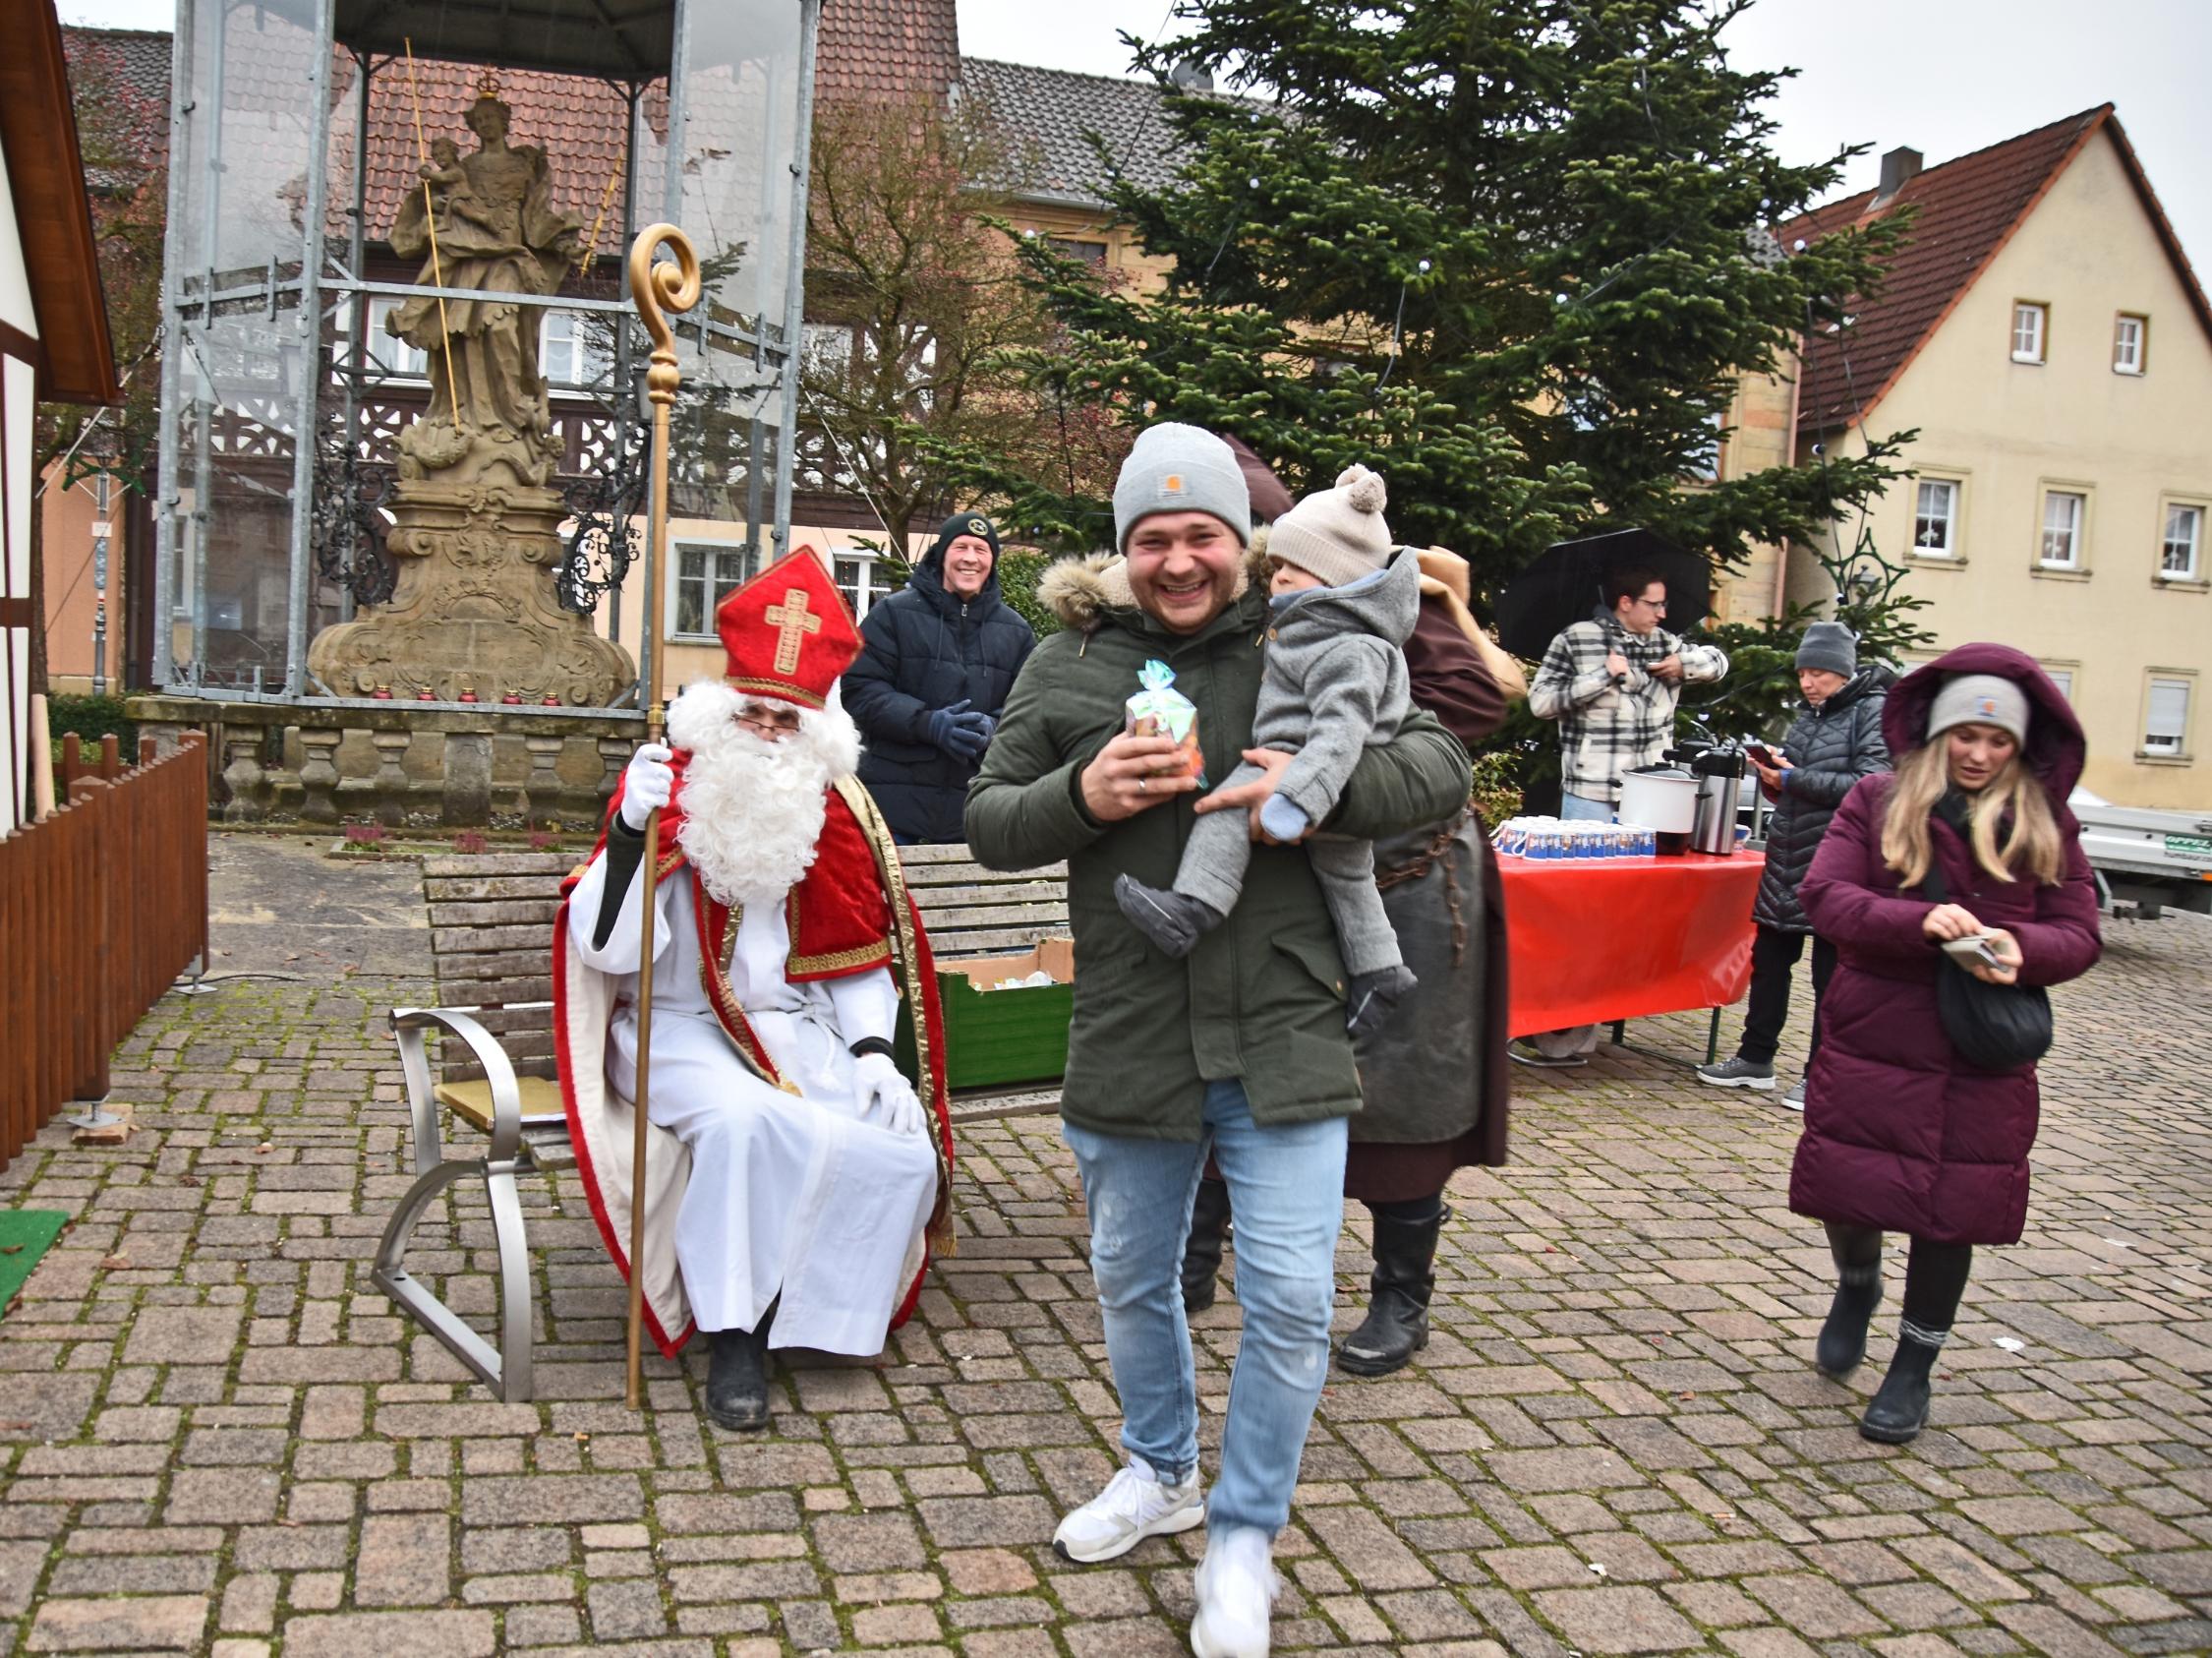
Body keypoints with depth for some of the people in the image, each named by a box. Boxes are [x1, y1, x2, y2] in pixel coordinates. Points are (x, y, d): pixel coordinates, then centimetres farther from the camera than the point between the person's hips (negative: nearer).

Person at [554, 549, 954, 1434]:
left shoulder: (839, 811, 5)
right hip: (679, 1030, -4)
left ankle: (790, 1312, -1)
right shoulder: (671, 790, -7)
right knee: (744, 1117, -36)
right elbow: (607, 948, -16)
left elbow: (864, 956, 13)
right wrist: (632, 829, -30)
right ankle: (731, 1334, -16)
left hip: (799, 1031, 4)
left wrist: (871, 1053, -3)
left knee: (906, 1150, -20)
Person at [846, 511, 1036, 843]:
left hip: (976, 804, 3)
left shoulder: (1015, 630, 12)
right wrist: (928, 723, -18)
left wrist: (993, 727, -13)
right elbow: (860, 690, -5)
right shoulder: (893, 613, 1)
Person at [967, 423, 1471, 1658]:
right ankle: (1162, 1472, 46)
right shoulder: (1064, 669, 3)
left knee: (1291, 1300, 0)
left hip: (1283, 1039, -2)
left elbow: (1443, 766, -2)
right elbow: (989, 824, 4)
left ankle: (1245, 1539, 23)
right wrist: (1079, 796, -17)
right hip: (1128, 1039, 2)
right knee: (1133, 1280, 19)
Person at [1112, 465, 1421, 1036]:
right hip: (1343, 797, 12)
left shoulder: (1346, 651, -22)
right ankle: (1378, 972, 36)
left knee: (1237, 798, -22)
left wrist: (1298, 798, -44)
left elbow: (1341, 730, -35)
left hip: (1321, 778, -12)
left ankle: (1191, 908, -31)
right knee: (1345, 872, 24)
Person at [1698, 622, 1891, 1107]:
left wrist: (1793, 779, -17)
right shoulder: (1809, 715, 14)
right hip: (1787, 856, 7)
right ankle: (1756, 1058, 22)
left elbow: (1871, 786, -18)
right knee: (1768, 958, 11)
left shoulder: (1874, 712, -7)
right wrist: (1773, 776, 1)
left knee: (1830, 972, 1)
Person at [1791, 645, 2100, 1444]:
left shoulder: (2047, 825, 4)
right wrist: (1919, 920, -25)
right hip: (1870, 1041, -1)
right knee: (1848, 1190, 4)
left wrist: (2022, 949, -19)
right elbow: (1821, 893, -9)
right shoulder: (1876, 800, -1)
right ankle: (1857, 1285, 40)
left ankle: (1914, 1369, 26)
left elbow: (2079, 934, 5)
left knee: (1951, 1208, 7)